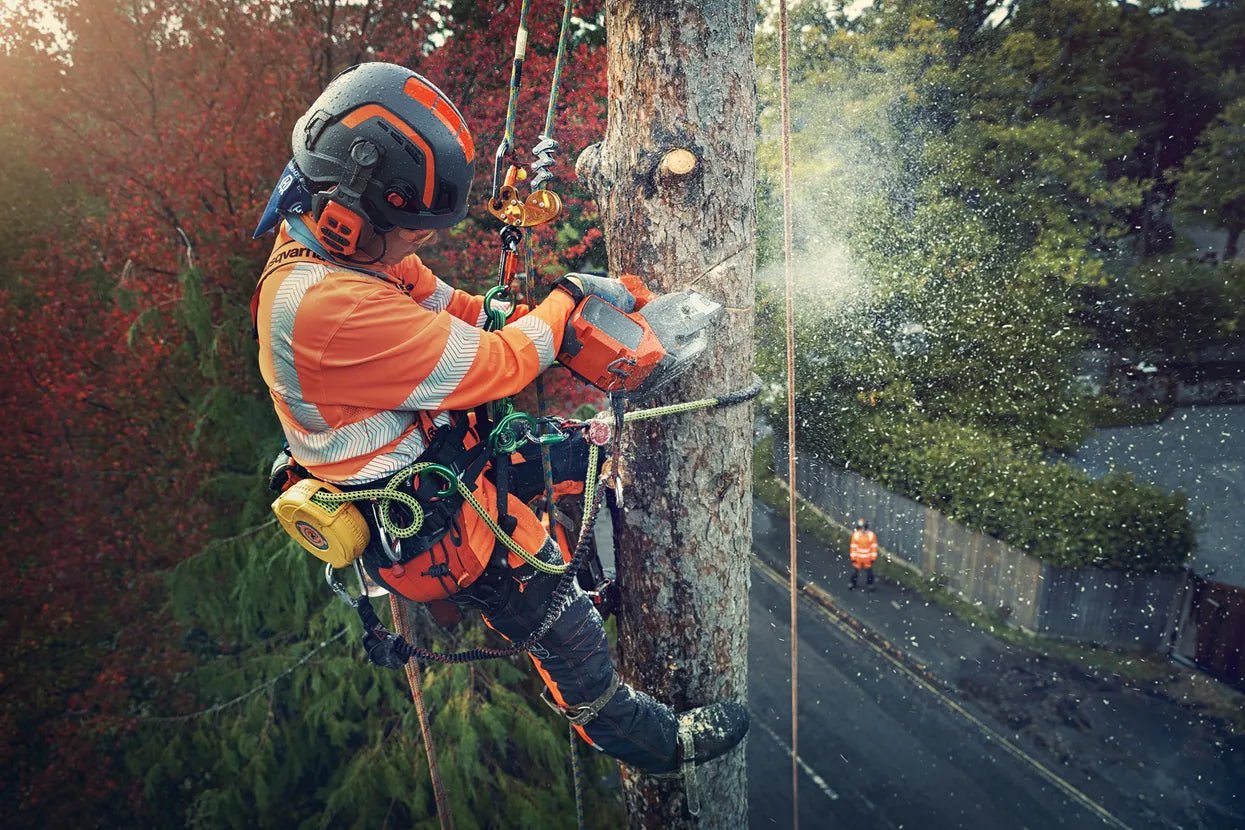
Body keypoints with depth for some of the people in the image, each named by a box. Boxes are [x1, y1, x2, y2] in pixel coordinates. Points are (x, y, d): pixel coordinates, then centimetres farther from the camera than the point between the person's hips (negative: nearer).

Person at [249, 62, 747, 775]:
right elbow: (494, 366, -29)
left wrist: (572, 304, -5)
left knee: (584, 444, 20)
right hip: (420, 522, -9)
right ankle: (637, 736, 34)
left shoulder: (334, 243, -5)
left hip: (433, 446, 9)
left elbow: (451, 307, 3)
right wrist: (568, 297, -13)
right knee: (557, 612, 7)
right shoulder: (327, 305, -36)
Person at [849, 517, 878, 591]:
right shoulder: (855, 535, -13)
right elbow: (853, 547, -6)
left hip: (867, 558, 0)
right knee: (855, 570, 11)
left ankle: (870, 584, 28)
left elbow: (874, 547, -6)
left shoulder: (871, 535, -14)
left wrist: (873, 557, -3)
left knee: (869, 571, 9)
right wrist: (853, 557, -4)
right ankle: (853, 583, 30)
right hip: (858, 557, 0)